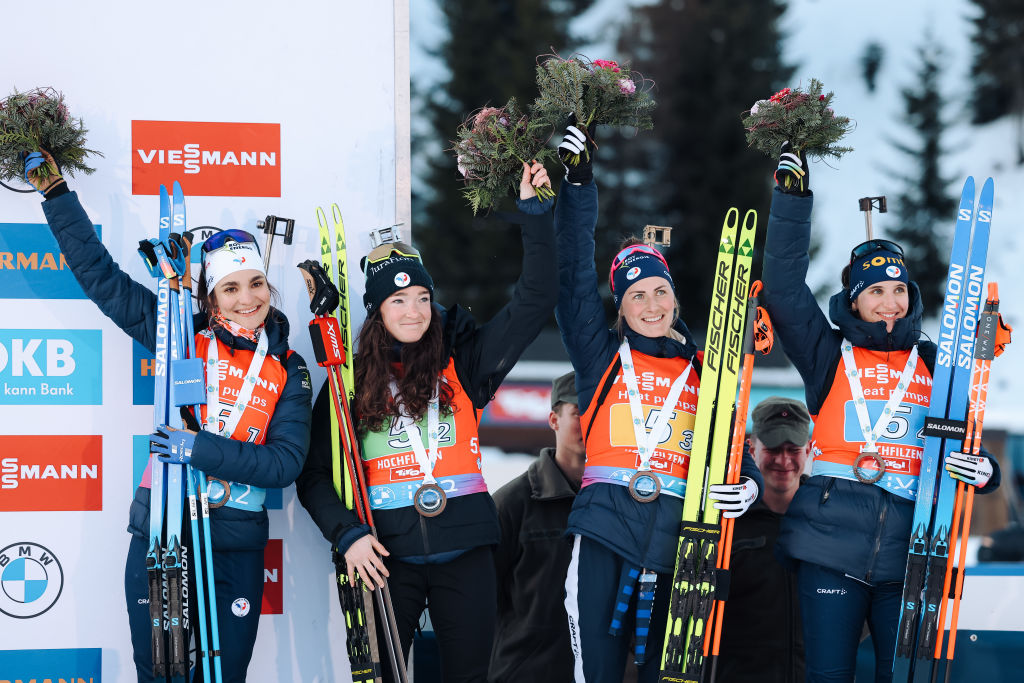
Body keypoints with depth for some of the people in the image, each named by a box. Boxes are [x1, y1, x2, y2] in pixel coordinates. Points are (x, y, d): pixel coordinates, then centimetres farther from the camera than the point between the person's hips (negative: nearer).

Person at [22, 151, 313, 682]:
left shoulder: (289, 370, 4)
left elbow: (286, 460, -7)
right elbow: (100, 275, 5)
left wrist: (201, 449, -18)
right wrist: (54, 192, 5)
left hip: (235, 544, 0)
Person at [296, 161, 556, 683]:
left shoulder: (462, 363, 7)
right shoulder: (351, 382, 5)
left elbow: (532, 306, 1)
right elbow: (314, 473, 6)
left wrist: (534, 215, -6)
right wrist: (346, 533, -9)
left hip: (464, 547, 1)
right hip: (387, 554, -1)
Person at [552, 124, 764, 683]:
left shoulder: (702, 371, 15)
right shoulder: (601, 357, 10)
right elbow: (573, 275, 2)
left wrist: (747, 484, -8)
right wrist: (579, 180, -5)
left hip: (677, 538, 2)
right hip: (604, 532, -2)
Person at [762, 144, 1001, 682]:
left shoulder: (933, 365, 14)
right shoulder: (828, 355, 10)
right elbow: (783, 288, 1)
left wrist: (981, 471, -8)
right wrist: (792, 194, -4)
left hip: (908, 550, 1)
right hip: (832, 540, -1)